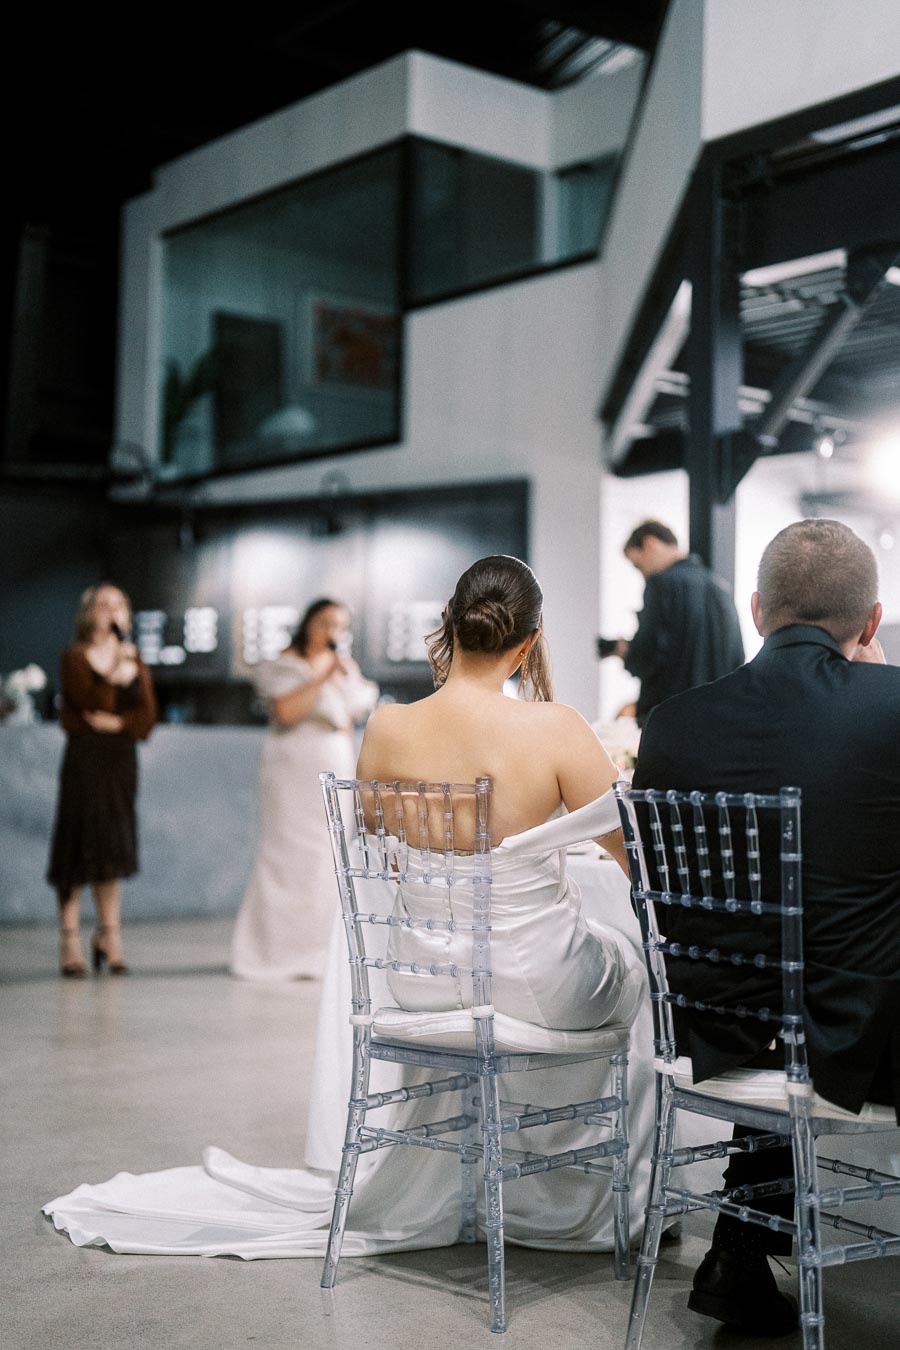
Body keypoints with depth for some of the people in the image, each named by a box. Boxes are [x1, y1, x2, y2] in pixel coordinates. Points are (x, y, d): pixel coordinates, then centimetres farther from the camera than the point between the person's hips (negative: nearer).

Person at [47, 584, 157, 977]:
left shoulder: (136, 663, 14)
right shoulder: (75, 657, 0)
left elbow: (147, 717, 5)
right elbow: (93, 702, -14)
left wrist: (117, 723, -10)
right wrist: (116, 672, -24)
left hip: (122, 759, 4)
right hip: (85, 757, -4)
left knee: (112, 848, 5)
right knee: (78, 848, -6)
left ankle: (109, 937, 12)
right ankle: (70, 944, -3)